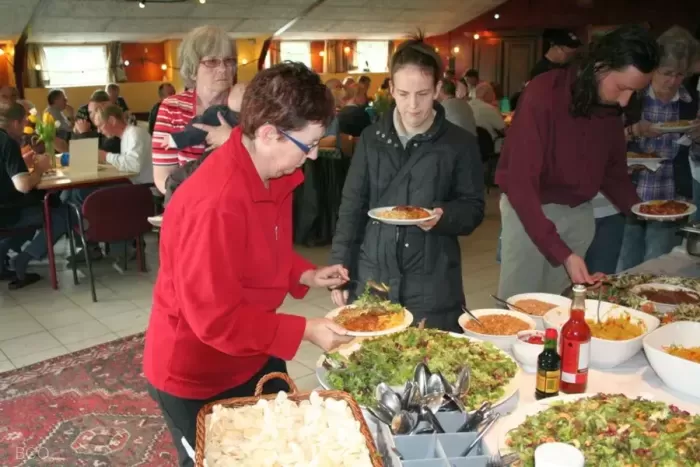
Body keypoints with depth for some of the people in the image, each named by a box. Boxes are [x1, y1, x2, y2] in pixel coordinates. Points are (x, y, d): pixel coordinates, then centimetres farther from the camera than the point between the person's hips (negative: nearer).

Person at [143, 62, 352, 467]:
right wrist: (305, 330, -27)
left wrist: (307, 276, -4)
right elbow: (215, 319, -30)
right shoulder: (216, 204, -35)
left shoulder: (275, 172, -5)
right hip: (197, 375, -8)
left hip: (255, 355, 8)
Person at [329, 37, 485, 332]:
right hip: (371, 276, 2)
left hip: (432, 284, -2)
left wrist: (444, 216, -19)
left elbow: (474, 208, 2)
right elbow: (352, 207, 6)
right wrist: (340, 270, 1)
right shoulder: (372, 138, 4)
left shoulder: (460, 143, -1)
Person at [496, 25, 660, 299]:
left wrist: (638, 208, -9)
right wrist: (561, 252, -29)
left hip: (579, 212, 5)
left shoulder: (612, 104, -1)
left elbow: (612, 168, 10)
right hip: (530, 209, -5)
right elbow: (520, 182, -24)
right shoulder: (543, 94, -20)